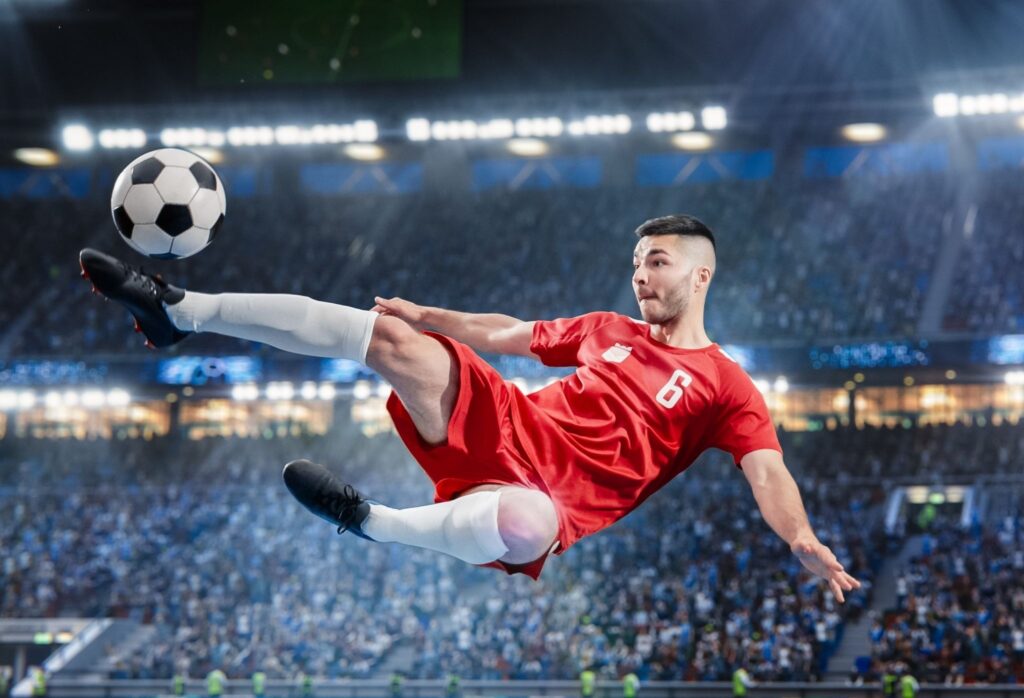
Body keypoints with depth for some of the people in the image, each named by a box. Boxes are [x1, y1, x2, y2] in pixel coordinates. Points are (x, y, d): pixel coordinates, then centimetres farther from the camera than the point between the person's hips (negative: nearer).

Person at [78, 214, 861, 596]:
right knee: (393, 333, -11)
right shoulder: (610, 330, 20)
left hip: (551, 493, -6)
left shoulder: (726, 386, 1)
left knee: (523, 524, -48)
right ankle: (179, 310, -10)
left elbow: (766, 472, -13)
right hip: (504, 425, 6)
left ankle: (373, 524, -29)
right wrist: (431, 315, 25)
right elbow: (509, 334, 30)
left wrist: (805, 545, -32)